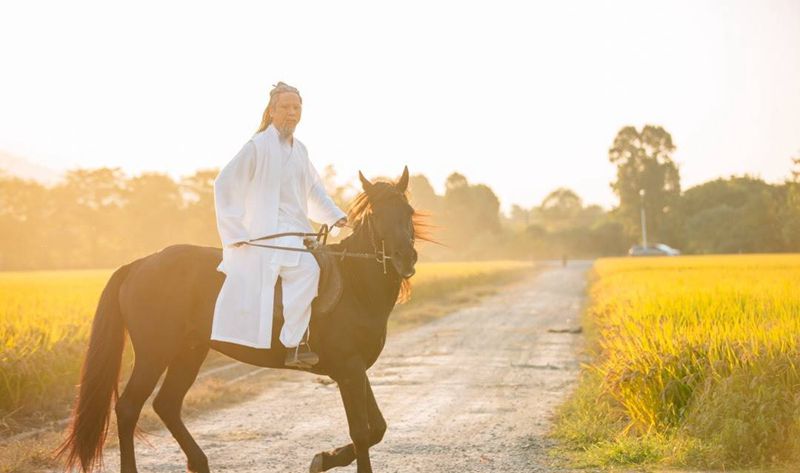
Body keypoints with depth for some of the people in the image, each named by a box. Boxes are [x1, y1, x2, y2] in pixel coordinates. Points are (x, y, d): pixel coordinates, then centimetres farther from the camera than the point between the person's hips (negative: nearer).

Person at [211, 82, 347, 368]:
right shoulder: (258, 145, -4)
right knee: (306, 268, -26)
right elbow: (225, 184, -7)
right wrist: (236, 232, -11)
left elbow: (314, 190, 31)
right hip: (267, 232, -8)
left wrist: (336, 217, 17)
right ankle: (293, 344, -21)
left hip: (296, 231, 8)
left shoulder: (300, 150, 18)